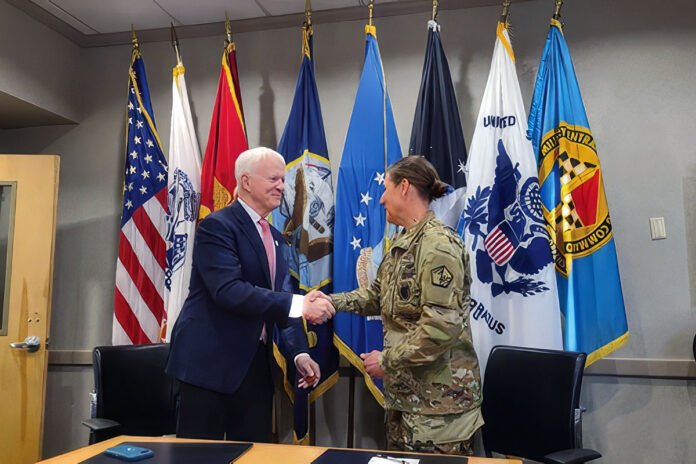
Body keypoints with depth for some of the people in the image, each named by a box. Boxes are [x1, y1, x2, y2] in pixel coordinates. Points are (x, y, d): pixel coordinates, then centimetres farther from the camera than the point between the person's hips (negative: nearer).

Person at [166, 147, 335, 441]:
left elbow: (282, 301, 13)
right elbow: (228, 291, -24)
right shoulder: (217, 226, -10)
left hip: (255, 366, 7)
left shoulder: (276, 240, 14)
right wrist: (298, 305, -27)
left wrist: (298, 352, -2)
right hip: (209, 362, -7)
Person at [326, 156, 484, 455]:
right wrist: (329, 301, 6)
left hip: (438, 397, -9)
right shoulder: (402, 243, 11)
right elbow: (377, 296, 16)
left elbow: (442, 326, -26)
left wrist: (387, 360, -18)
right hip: (405, 390, 9)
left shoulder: (438, 245, -20)